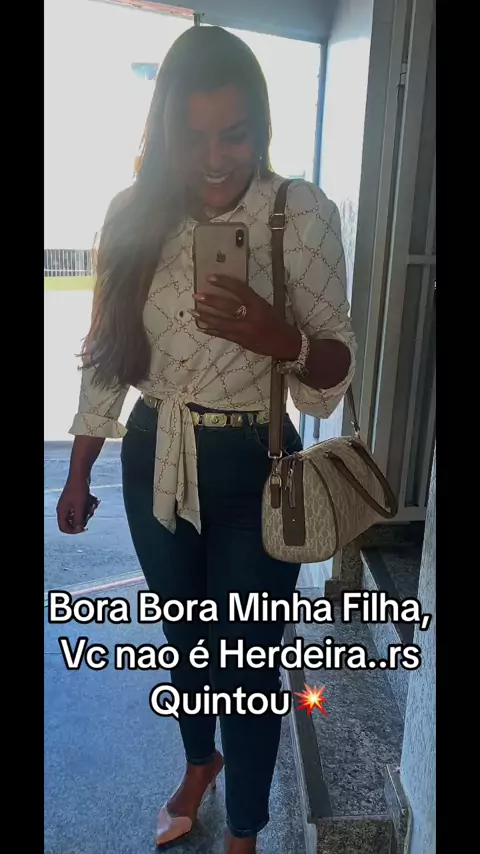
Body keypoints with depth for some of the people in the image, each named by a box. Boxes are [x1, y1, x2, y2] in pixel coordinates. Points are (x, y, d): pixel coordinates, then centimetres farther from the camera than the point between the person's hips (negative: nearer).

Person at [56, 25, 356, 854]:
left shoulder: (302, 214, -12)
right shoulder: (135, 215, -2)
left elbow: (338, 365, -9)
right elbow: (107, 355, 5)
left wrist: (279, 339, -31)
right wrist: (79, 473, 9)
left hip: (252, 470, -3)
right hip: (154, 461, 4)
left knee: (245, 659, 11)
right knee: (185, 639, 24)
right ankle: (200, 761, 56)